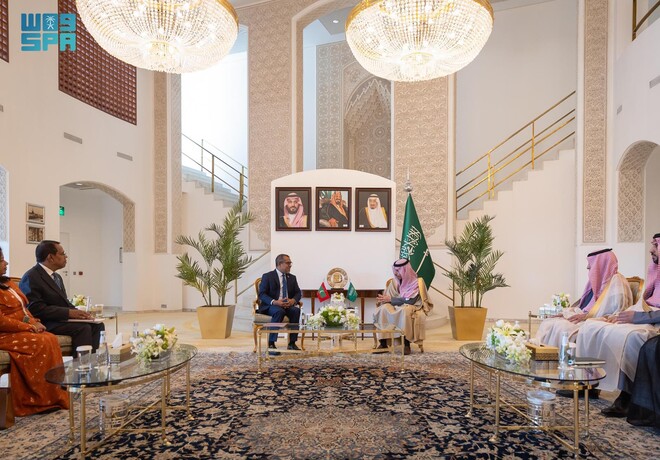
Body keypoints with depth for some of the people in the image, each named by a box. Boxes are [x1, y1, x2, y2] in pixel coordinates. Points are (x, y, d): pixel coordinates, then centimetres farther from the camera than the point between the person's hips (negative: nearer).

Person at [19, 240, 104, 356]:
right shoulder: (31, 278, -11)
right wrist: (69, 312, -23)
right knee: (83, 328, -28)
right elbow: (36, 309, -20)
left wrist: (78, 312, 0)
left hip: (62, 319, 9)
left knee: (97, 325, -9)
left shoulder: (57, 277, 19)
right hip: (45, 324, -9)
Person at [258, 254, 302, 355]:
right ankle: (271, 344, -30)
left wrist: (293, 300, -13)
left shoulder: (292, 277, 14)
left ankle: (292, 343, -20)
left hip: (288, 305, 4)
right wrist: (274, 302, -25)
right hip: (270, 306, -4)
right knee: (279, 311, -37)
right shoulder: (267, 276, -1)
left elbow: (298, 292, 11)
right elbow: (262, 294, -8)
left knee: (296, 310, -28)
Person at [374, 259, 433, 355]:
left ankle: (407, 344, -31)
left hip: (412, 308, -4)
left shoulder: (415, 282, -10)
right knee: (383, 308, -28)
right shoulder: (394, 282, 5)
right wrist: (382, 299, -22)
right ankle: (383, 343, -28)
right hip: (397, 308, 4)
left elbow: (410, 301, -21)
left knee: (405, 310, -40)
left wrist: (390, 299, -20)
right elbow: (388, 297, 3)